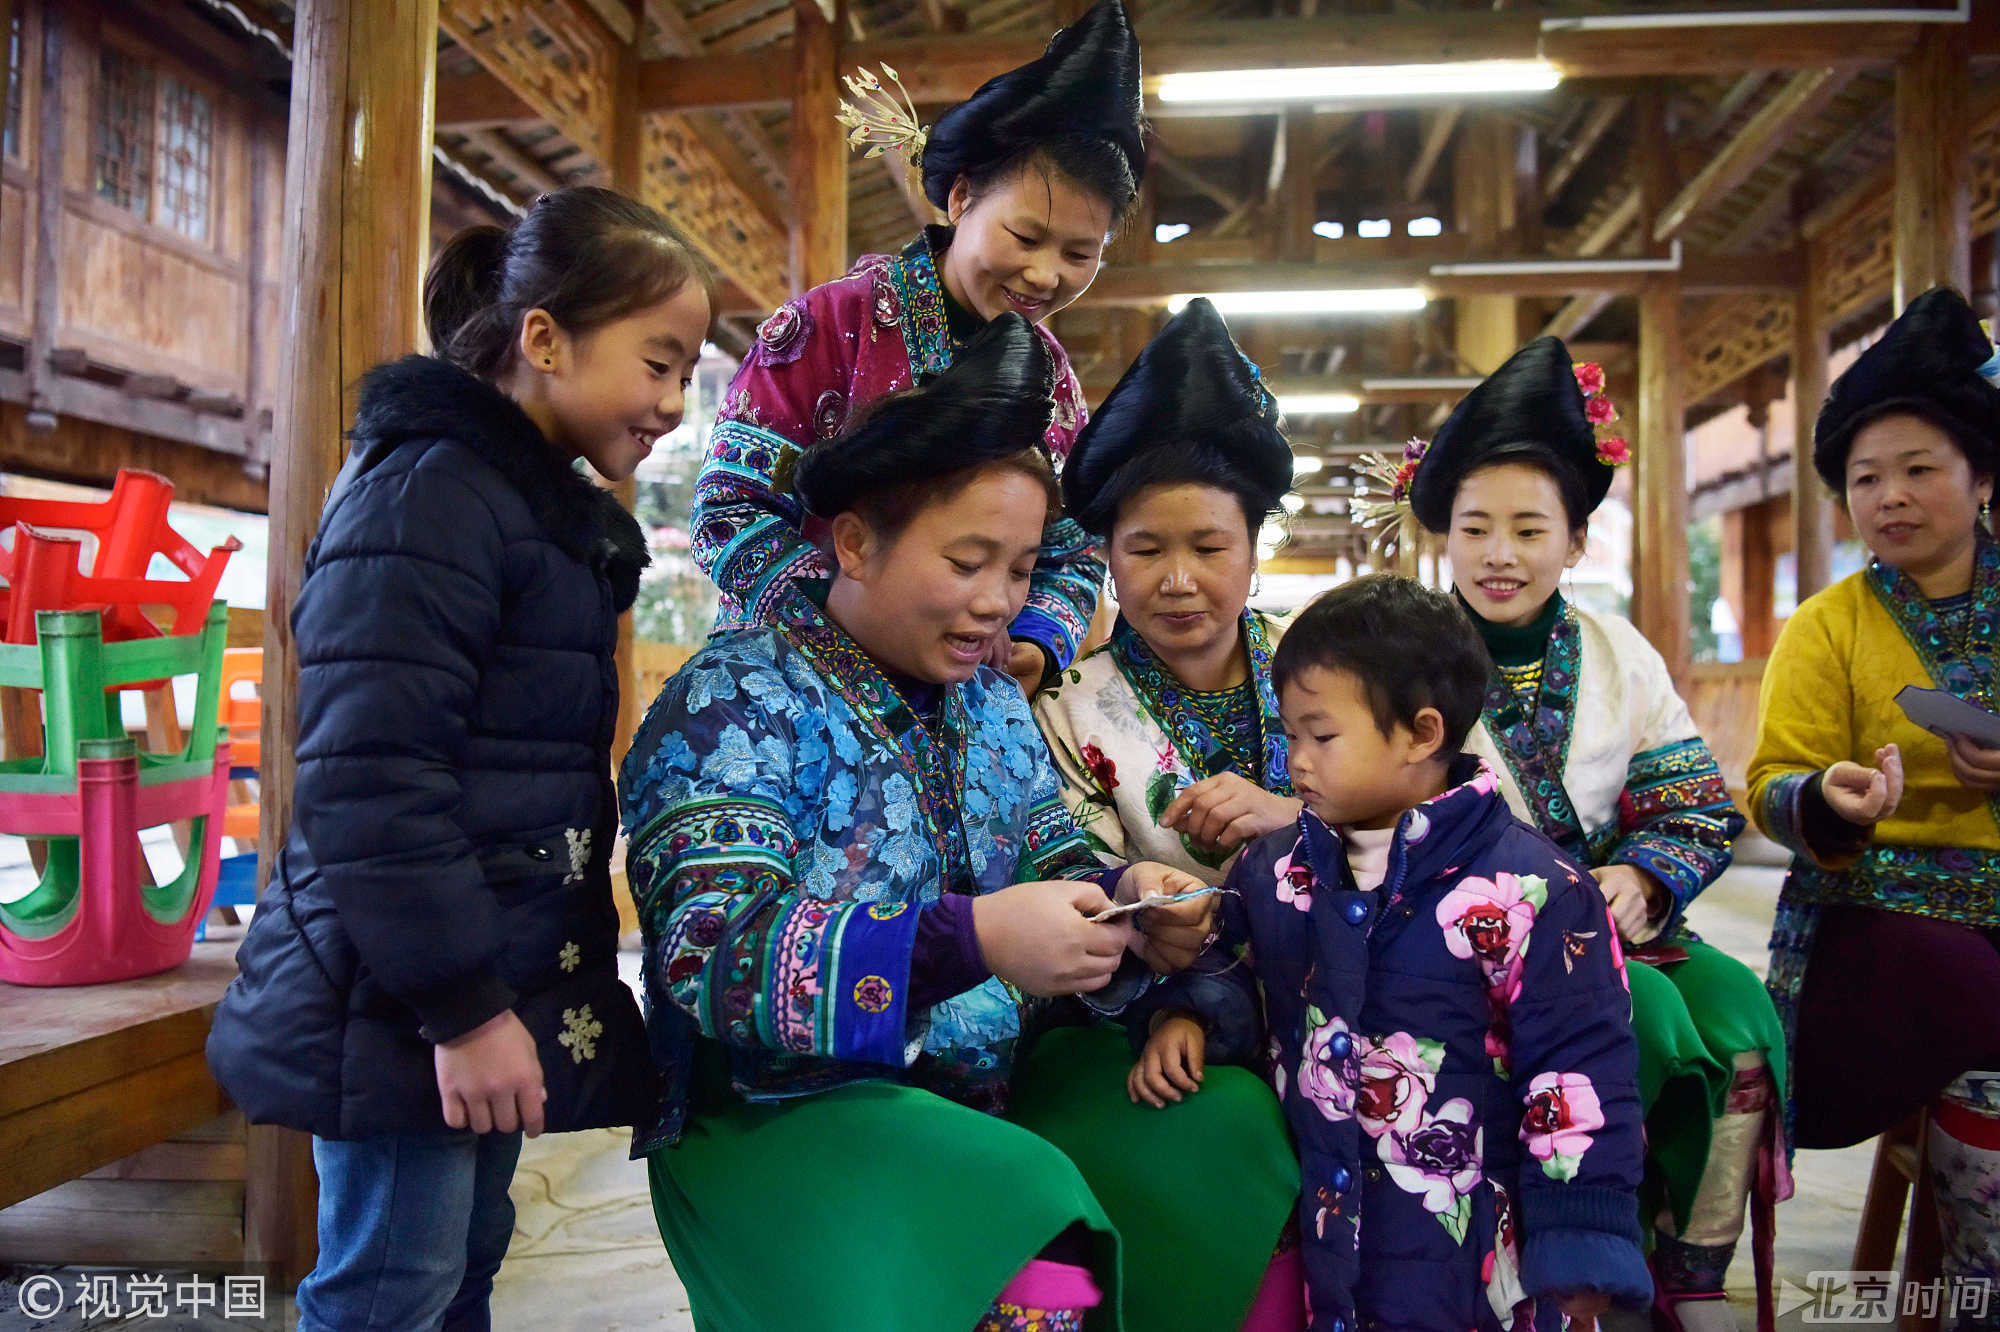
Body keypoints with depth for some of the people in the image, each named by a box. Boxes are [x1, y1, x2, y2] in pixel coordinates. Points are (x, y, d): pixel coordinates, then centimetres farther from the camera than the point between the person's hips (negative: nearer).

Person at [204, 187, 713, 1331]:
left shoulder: (563, 514, 14)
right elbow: (371, 781, -24)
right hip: (405, 1016, -9)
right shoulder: (428, 496, -17)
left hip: (494, 989, 9)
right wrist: (461, 1007, -21)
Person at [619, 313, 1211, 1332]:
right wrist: (969, 943, -31)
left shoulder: (993, 702, 12)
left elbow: (1054, 862, 11)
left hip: (986, 1099, 7)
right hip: (783, 1117, -7)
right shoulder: (738, 702, -10)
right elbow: (711, 959, -20)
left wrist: (1124, 903, -13)